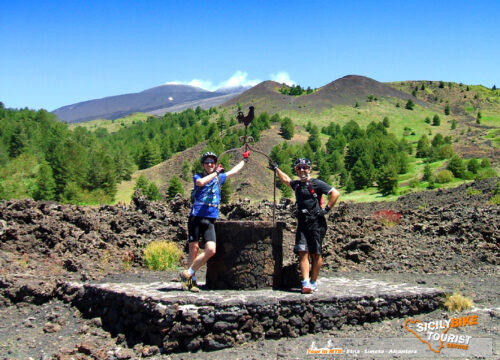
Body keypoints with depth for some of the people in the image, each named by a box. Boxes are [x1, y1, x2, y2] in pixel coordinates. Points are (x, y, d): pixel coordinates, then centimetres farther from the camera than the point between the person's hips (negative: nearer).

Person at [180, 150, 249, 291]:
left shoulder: (219, 178, 18)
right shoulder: (197, 177, 6)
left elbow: (234, 171, 32)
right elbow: (201, 182, -18)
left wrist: (244, 159, 42)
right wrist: (216, 172, -10)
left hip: (210, 221, 3)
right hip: (196, 218, -3)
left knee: (211, 250, -13)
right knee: (193, 249, -3)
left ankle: (188, 273, -2)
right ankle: (192, 280, 7)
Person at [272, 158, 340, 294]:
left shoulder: (316, 183, -3)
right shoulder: (296, 184, 16)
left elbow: (335, 193, -8)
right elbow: (285, 179, 38)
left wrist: (326, 209, -9)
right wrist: (276, 168, 45)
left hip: (316, 223, -5)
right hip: (302, 223, 5)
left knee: (315, 254, -1)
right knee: (303, 253, -7)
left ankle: (313, 282, 8)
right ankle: (306, 283, -11)